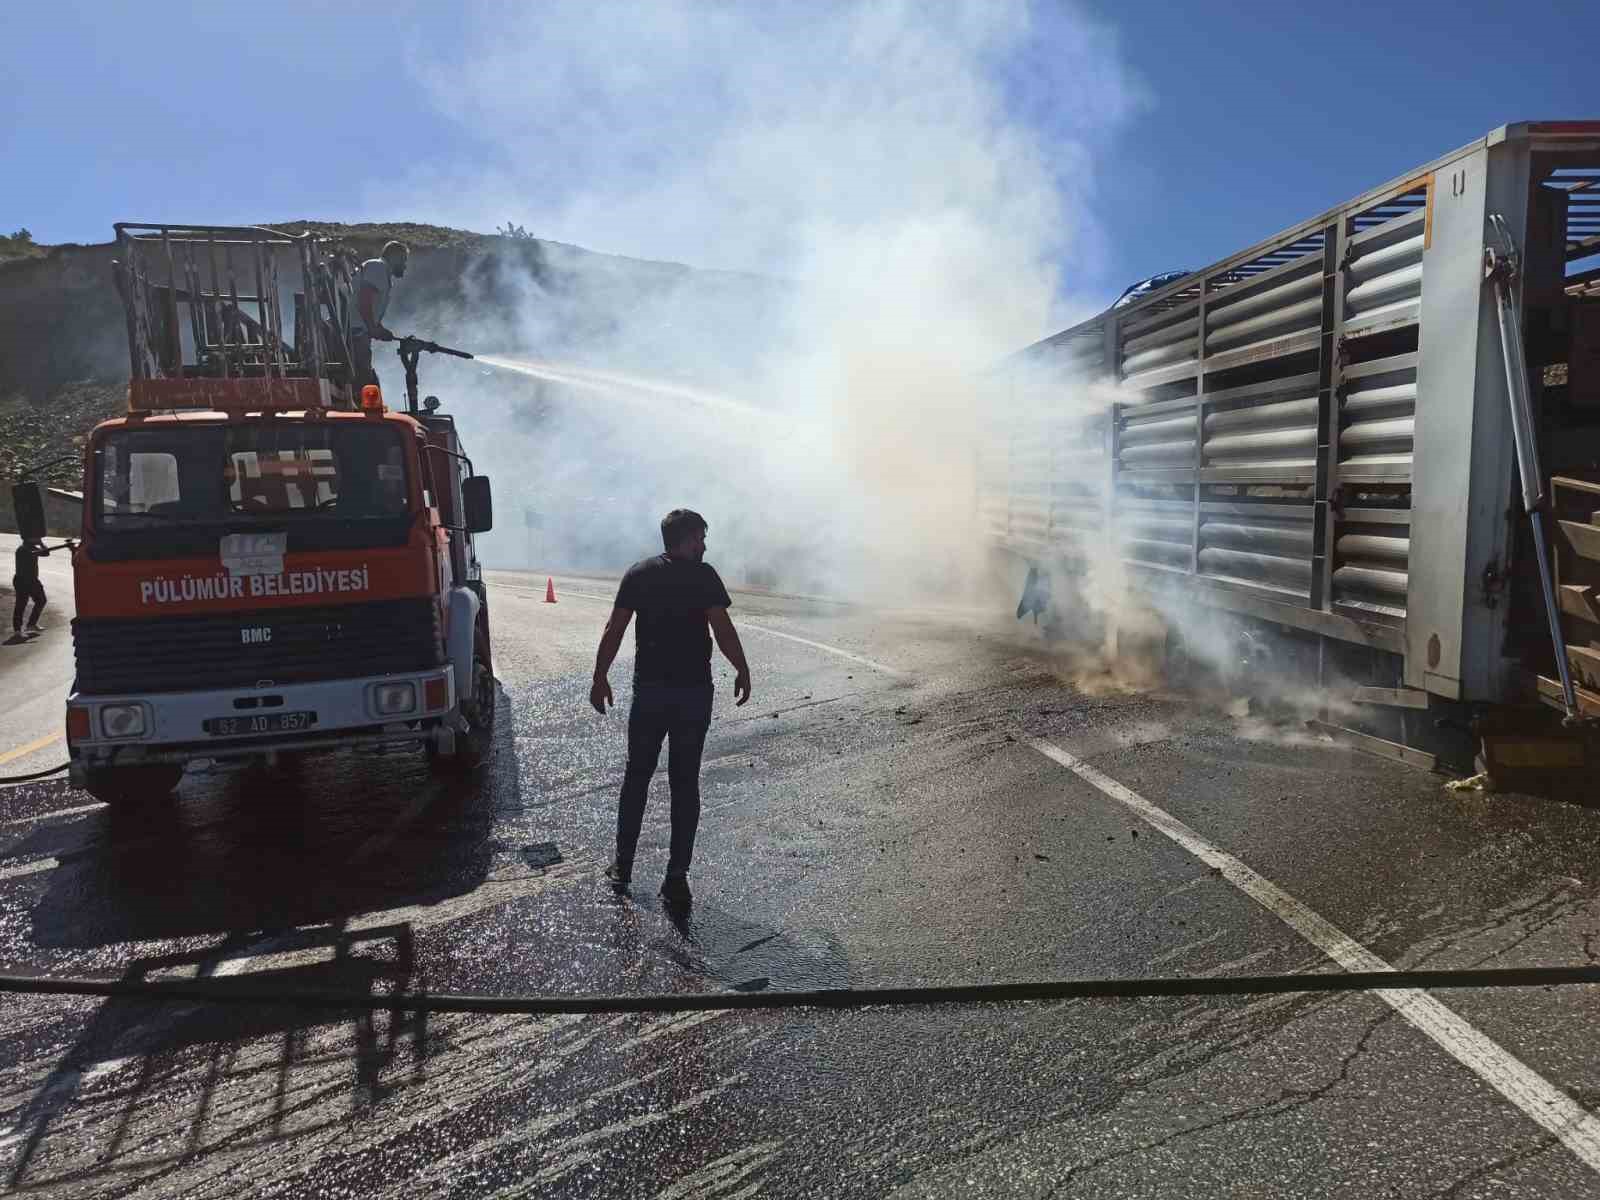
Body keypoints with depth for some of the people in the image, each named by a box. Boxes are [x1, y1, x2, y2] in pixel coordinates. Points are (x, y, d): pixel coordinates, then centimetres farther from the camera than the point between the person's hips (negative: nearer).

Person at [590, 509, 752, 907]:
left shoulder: (638, 574, 2)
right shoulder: (703, 575, -7)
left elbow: (613, 631, 0)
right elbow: (723, 630, -13)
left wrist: (599, 679, 9)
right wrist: (743, 671, 1)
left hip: (649, 690, 3)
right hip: (694, 693, -2)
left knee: (636, 777, 16)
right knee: (685, 784, 5)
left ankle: (623, 865, 24)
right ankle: (677, 877, 7)